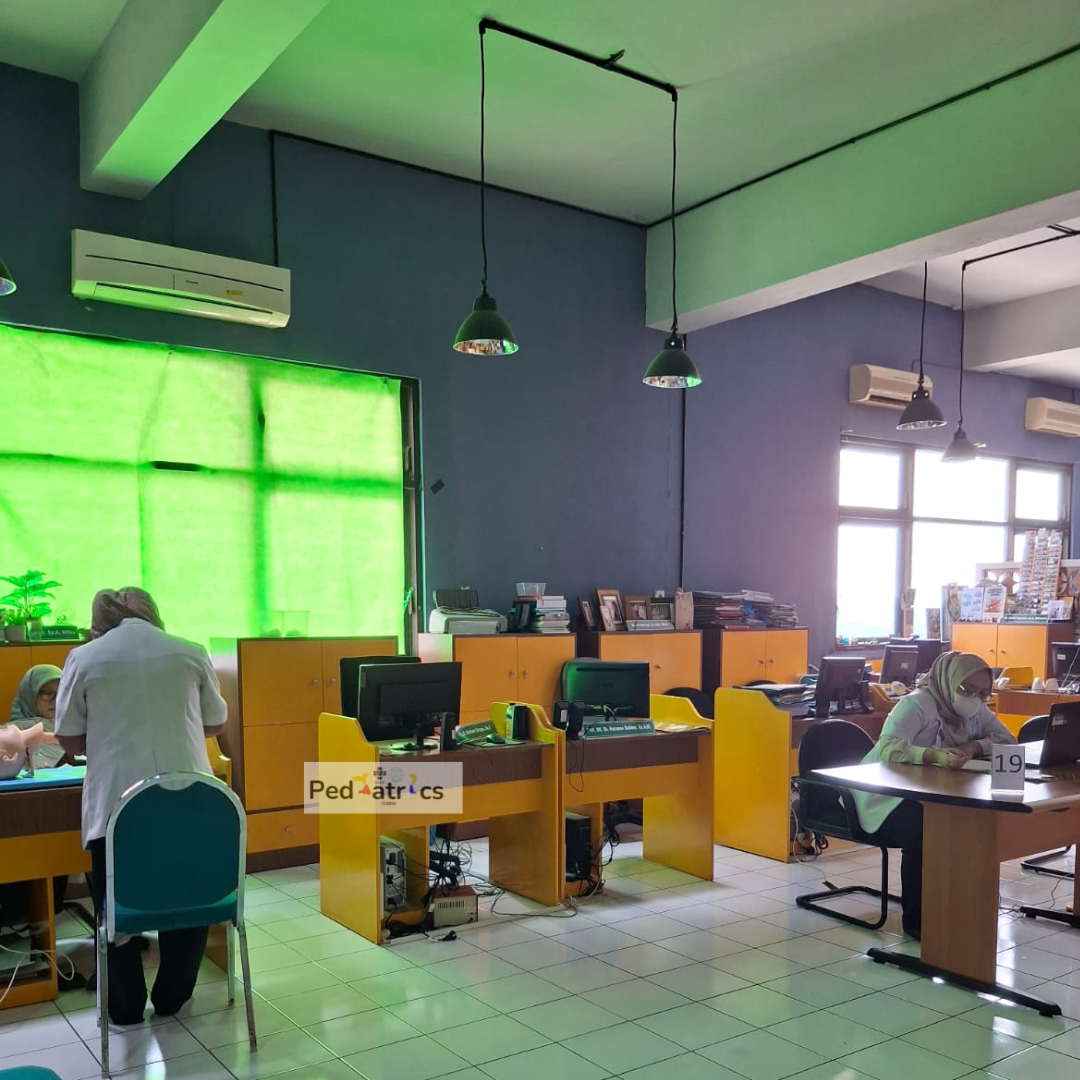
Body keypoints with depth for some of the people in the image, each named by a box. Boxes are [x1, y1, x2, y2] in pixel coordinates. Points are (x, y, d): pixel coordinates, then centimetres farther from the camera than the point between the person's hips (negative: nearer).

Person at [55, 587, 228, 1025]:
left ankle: (125, 1008, 26)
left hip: (115, 801, -1)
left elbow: (68, 738, 6)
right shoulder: (190, 653, 4)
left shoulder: (84, 658, 2)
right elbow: (216, 724, 13)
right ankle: (171, 998, 29)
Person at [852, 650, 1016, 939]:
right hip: (887, 798, -7)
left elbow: (1008, 741, 3)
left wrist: (975, 746, -18)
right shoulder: (917, 704, -17)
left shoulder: (976, 710, 7)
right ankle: (916, 919, -15)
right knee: (922, 831, -34)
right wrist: (936, 756, -46)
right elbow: (888, 747, -29)